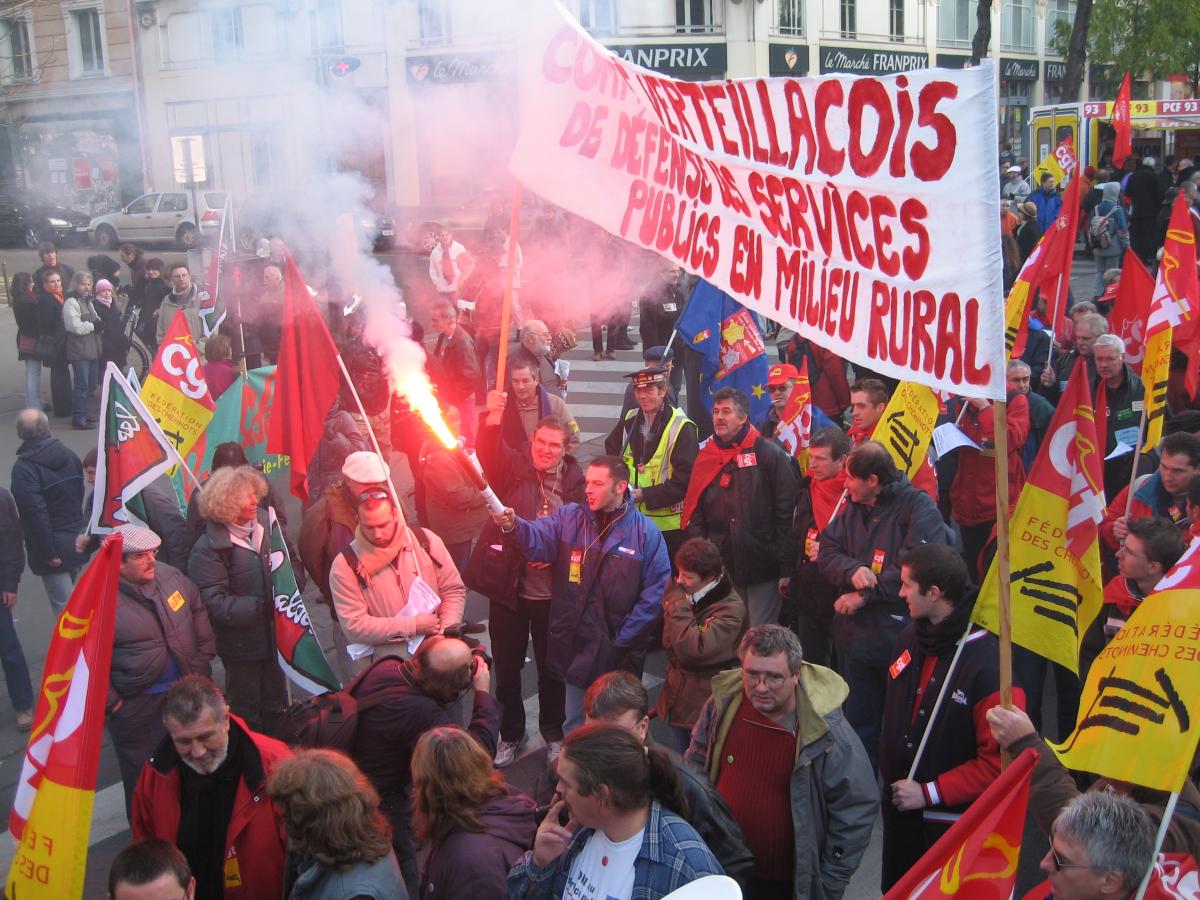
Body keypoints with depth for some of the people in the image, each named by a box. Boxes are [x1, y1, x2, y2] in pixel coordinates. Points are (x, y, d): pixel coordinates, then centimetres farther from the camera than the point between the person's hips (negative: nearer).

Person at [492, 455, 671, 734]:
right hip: (575, 644, 3)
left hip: (619, 651, -2)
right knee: (574, 726, 17)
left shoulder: (645, 533, -9)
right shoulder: (569, 517, 0)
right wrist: (514, 525, -38)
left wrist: (624, 638, -11)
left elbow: (656, 593, -9)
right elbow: (538, 539, -16)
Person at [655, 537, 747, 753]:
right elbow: (669, 643, 12)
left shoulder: (731, 609, -19)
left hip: (704, 708, -7)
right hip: (677, 701, 7)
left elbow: (693, 650, -29)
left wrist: (678, 603, -24)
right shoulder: (690, 596, 2)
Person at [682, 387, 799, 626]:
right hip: (721, 569, 5)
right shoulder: (705, 458, 8)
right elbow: (694, 514, 11)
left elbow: (787, 512, -8)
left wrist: (786, 568, -10)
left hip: (763, 569, -4)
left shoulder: (769, 454, -5)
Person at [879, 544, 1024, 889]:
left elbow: (999, 761, -23)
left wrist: (928, 793, -21)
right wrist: (889, 774, 8)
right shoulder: (909, 640, -1)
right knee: (895, 889, 23)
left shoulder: (990, 665, -24)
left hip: (953, 821, -7)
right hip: (899, 806, 7)